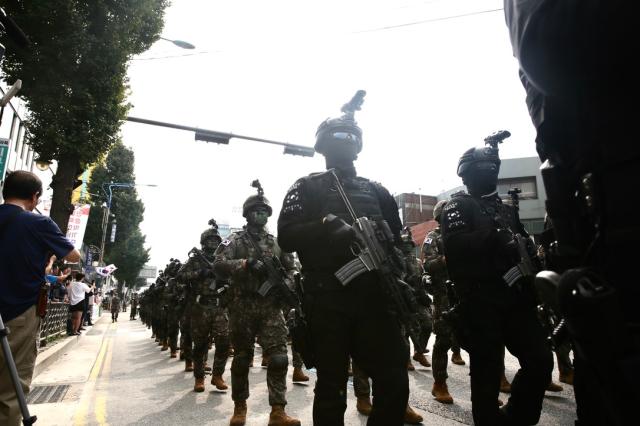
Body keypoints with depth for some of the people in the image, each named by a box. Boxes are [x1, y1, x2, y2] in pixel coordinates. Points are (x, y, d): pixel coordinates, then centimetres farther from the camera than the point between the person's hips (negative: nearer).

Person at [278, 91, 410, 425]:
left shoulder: (377, 191, 18)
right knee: (331, 389, 5)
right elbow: (286, 237, -6)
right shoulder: (307, 188, 7)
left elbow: (399, 241, 18)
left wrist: (386, 233, -4)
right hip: (328, 301, -3)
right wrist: (326, 225, -20)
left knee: (395, 383, 3)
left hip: (375, 298, 4)